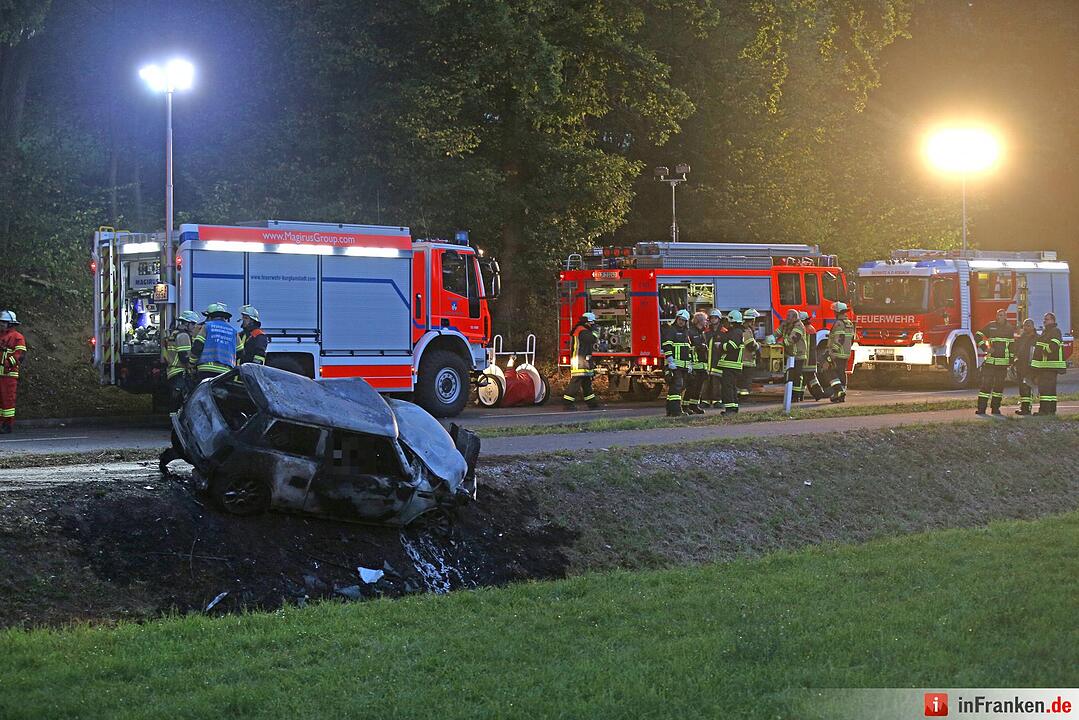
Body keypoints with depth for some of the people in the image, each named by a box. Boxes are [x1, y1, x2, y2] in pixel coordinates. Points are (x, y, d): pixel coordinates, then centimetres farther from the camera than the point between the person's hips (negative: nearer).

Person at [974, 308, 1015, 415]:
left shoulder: (1010, 328, 9)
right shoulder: (990, 326, 3)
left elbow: (1013, 345, 13)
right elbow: (978, 336, 4)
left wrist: (1011, 360, 7)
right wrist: (986, 348, -7)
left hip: (1003, 362, 2)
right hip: (991, 361, -2)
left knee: (999, 385, 5)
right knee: (986, 383, -8)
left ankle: (995, 407, 13)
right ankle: (981, 408, -8)